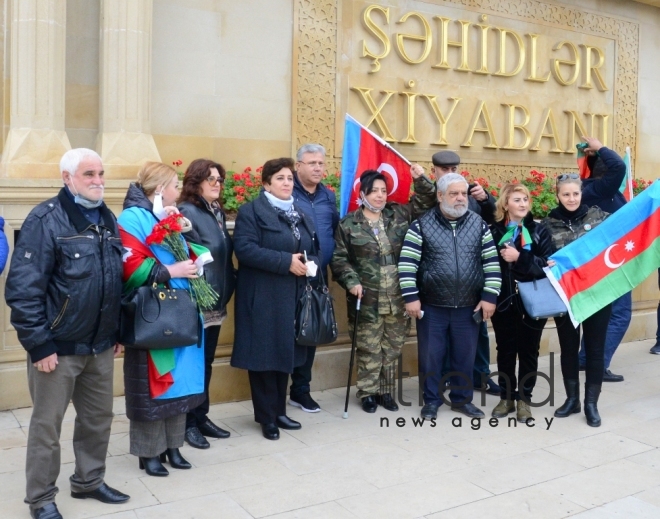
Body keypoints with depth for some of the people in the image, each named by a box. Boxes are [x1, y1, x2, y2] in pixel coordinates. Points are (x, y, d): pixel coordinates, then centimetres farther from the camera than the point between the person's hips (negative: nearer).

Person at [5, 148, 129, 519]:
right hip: (58, 345, -6)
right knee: (47, 424, 7)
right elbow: (23, 288, -16)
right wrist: (39, 343, -18)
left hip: (100, 344, 7)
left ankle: (89, 481, 36)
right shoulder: (46, 220, -12)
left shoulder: (108, 219, 9)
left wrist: (118, 332, 14)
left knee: (99, 417, 17)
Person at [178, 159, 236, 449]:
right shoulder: (186, 211, -13)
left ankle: (201, 417, 28)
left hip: (216, 300, 8)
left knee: (206, 362, 16)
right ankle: (188, 423, 16)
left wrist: (228, 285, 10)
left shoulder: (218, 212, 13)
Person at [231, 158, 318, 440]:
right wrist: (286, 261, -21)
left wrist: (310, 265, -3)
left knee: (285, 352, 13)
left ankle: (279, 411, 25)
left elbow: (312, 251, 21)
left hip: (292, 297, 7)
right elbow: (244, 248, -19)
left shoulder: (301, 215, 17)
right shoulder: (251, 212, -6)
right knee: (265, 354, 0)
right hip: (263, 298, -7)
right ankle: (266, 416, 13)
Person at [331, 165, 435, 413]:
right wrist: (351, 281, -15)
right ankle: (368, 392, 21)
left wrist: (421, 179, 0)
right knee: (369, 349, 6)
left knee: (392, 348, 13)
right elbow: (339, 259, -3)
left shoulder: (399, 215, 9)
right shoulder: (349, 224, -1)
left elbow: (425, 202, 15)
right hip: (368, 301, -3)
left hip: (397, 299, 4)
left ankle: (385, 390, 27)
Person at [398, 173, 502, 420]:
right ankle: (431, 400, 23)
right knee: (431, 355, 7)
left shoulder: (479, 224, 4)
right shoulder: (422, 225, -5)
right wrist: (411, 297, -11)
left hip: (468, 306, 2)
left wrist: (489, 297, -2)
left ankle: (462, 398, 29)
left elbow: (492, 262, 3)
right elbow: (407, 263, -7)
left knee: (465, 355, 12)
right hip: (431, 306, -2)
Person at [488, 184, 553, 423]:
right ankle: (506, 397, 24)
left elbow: (548, 265, -12)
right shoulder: (494, 231, 1)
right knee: (505, 350, 11)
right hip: (504, 301, 1)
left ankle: (524, 399, 22)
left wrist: (519, 257, -20)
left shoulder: (540, 231, -1)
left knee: (528, 351, 8)